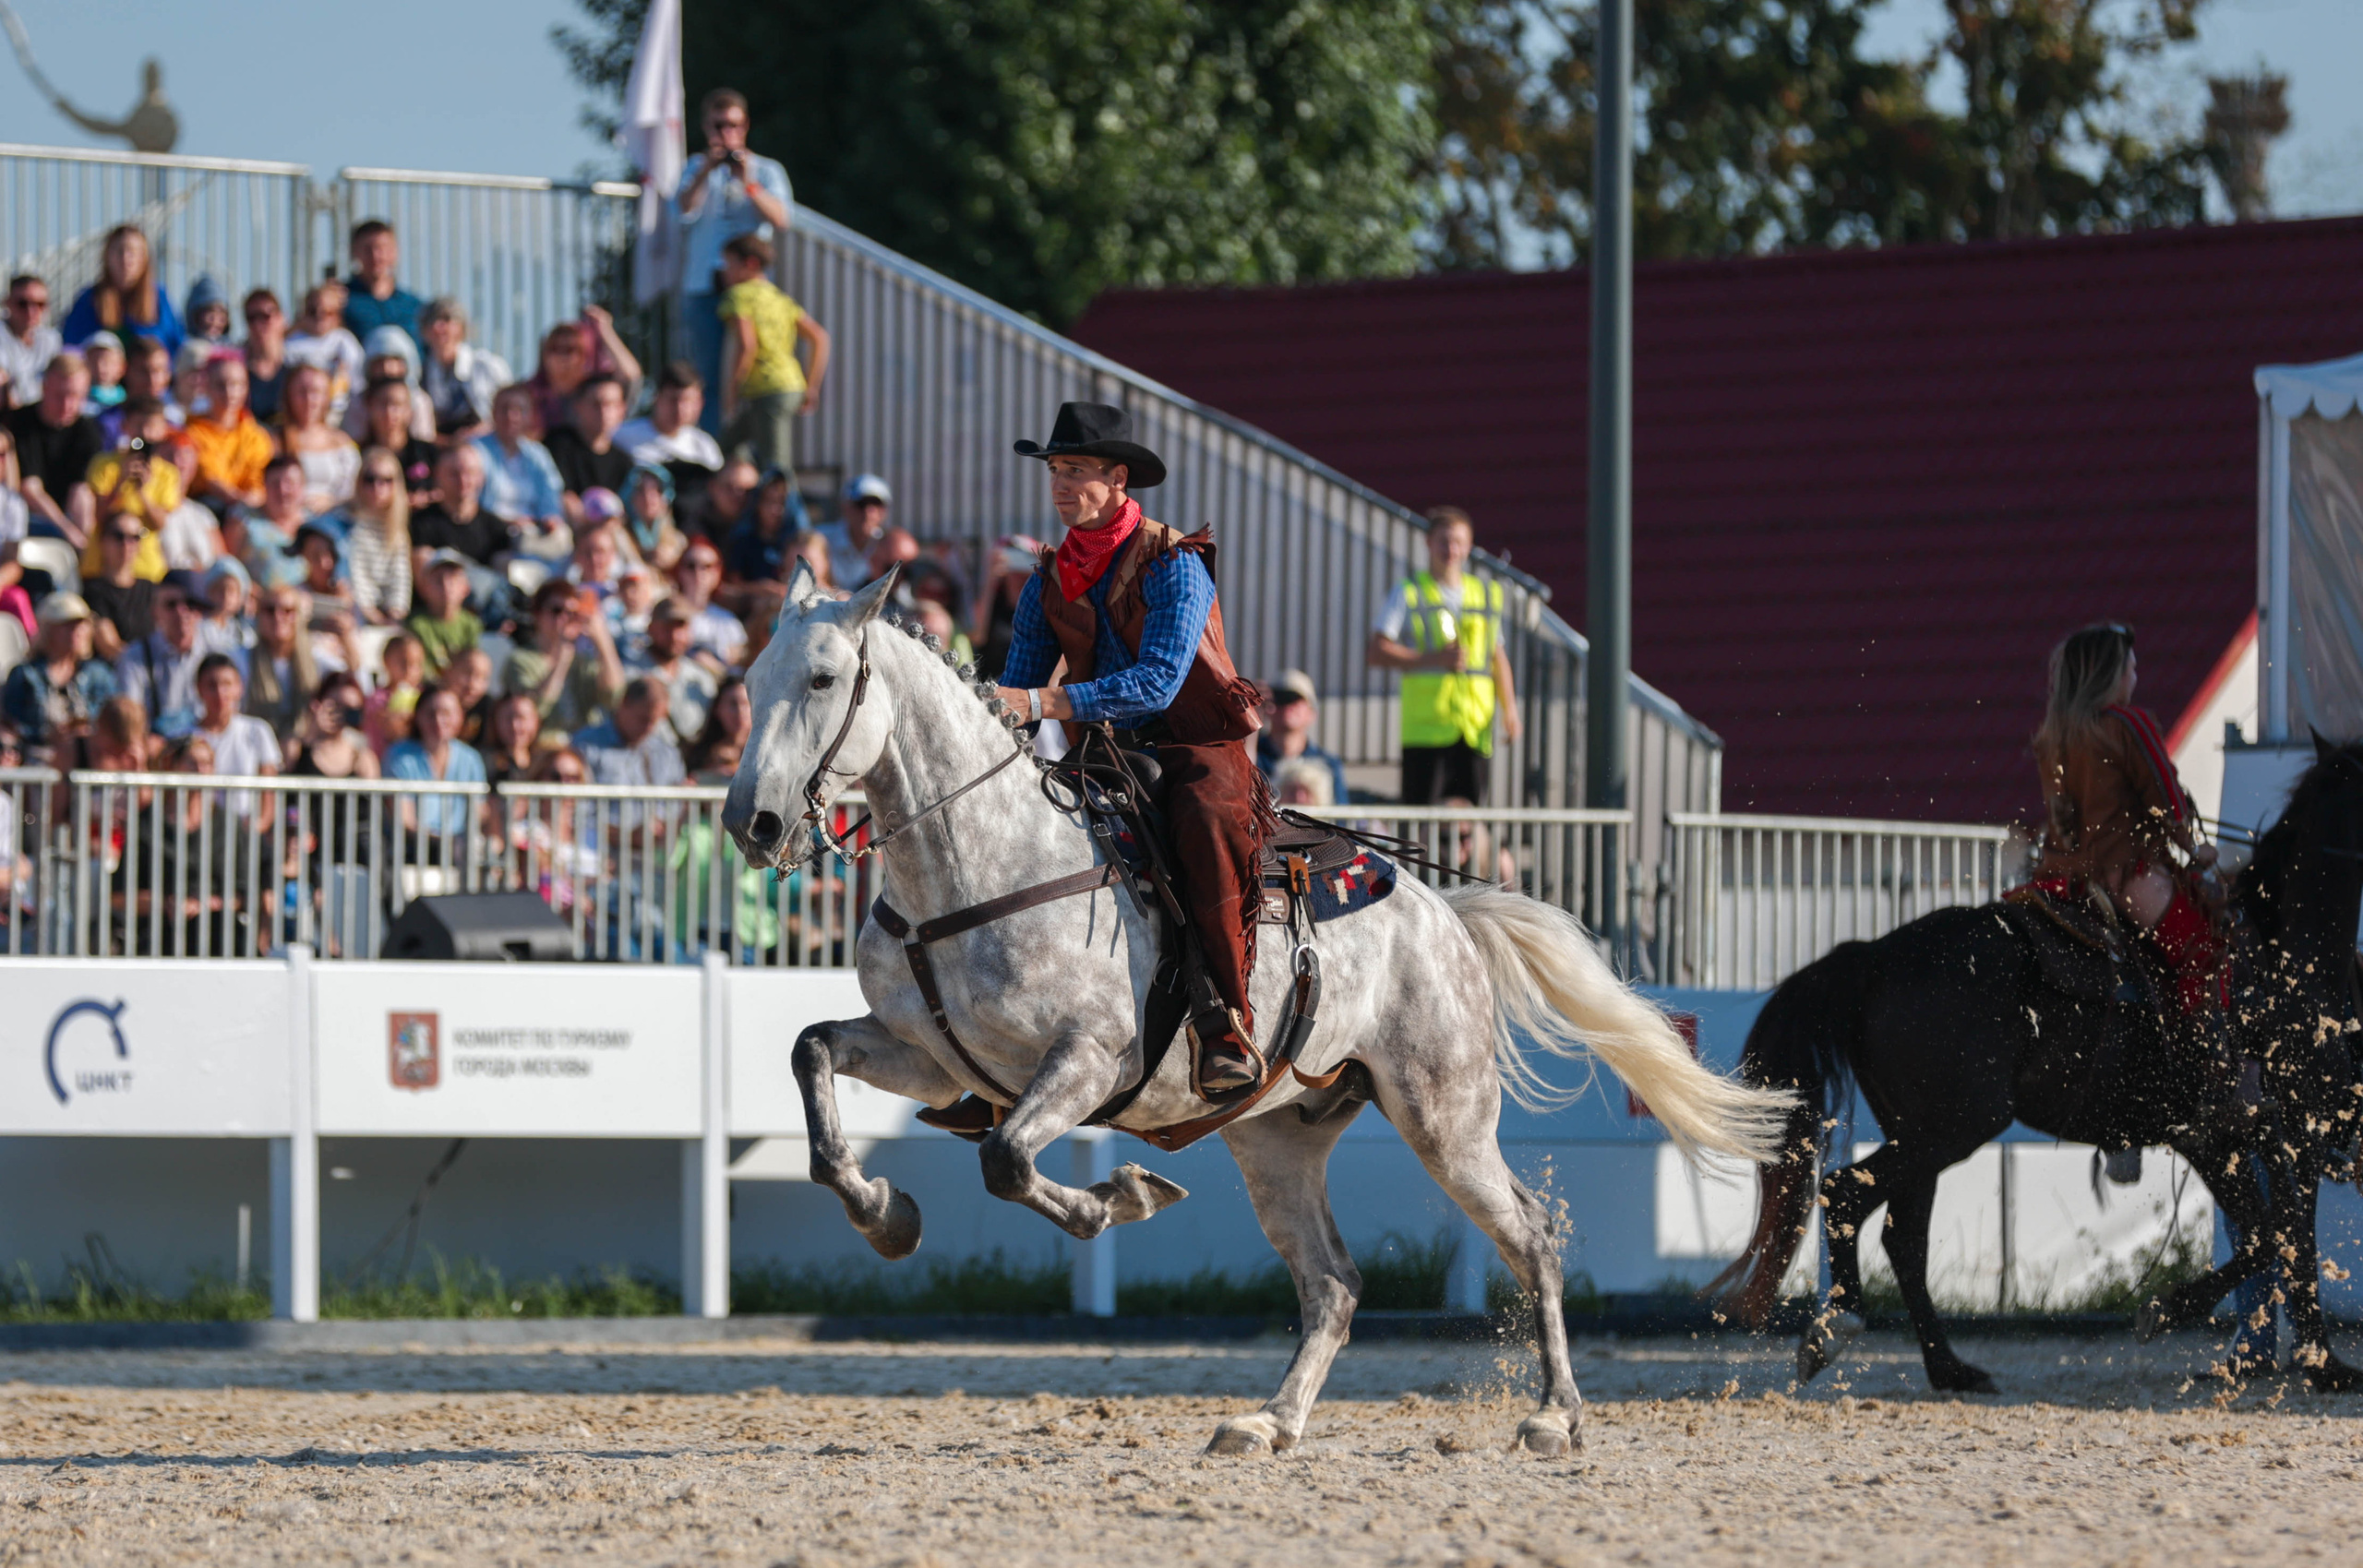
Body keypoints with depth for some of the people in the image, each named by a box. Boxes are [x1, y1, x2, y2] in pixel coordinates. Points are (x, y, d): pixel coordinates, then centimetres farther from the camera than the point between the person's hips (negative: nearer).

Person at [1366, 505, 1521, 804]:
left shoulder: (1487, 594, 17)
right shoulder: (1409, 594, 3)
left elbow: (1497, 656, 23)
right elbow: (1377, 653, -4)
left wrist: (1509, 708, 11)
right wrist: (1434, 659, -15)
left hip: (1476, 729, 4)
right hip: (1426, 726, -4)